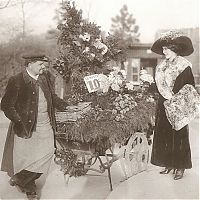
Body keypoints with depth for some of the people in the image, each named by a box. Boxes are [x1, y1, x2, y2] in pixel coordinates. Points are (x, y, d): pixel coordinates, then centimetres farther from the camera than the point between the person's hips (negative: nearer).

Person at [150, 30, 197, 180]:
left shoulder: (184, 66, -6)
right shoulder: (161, 66, 11)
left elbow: (190, 87, -8)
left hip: (178, 107, -6)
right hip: (163, 106, 6)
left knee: (179, 136, 1)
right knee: (163, 136, 6)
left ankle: (180, 167, 12)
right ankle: (169, 164, 18)